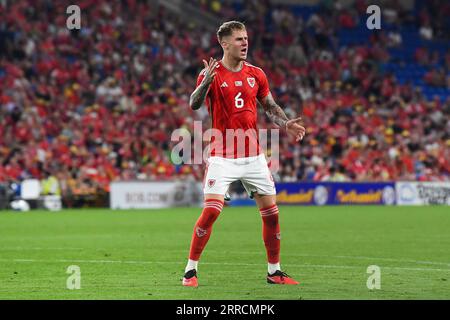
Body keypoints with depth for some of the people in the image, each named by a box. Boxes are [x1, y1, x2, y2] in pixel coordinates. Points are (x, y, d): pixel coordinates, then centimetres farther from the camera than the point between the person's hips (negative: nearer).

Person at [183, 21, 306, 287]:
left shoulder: (256, 74, 7)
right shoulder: (212, 73, -6)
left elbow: (270, 107, 17)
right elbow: (194, 105, -19)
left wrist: (286, 124, -2)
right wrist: (206, 81, -37)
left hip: (253, 155, 4)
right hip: (223, 156, -4)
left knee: (271, 212, 3)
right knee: (211, 210, -15)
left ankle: (275, 271, 16)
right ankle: (191, 270, -3)